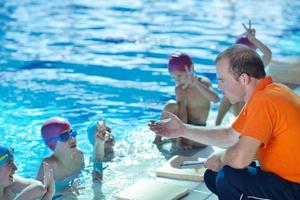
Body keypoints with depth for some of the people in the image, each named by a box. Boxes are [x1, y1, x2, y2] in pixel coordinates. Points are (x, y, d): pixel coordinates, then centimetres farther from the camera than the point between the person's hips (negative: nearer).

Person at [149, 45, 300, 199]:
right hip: (286, 177, 10)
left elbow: (239, 158, -32)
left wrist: (220, 157, -9)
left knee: (230, 178, -25)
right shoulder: (262, 94, 6)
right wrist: (183, 130, 12)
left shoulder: (264, 101, -26)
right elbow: (230, 136, 14)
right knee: (213, 176, 10)